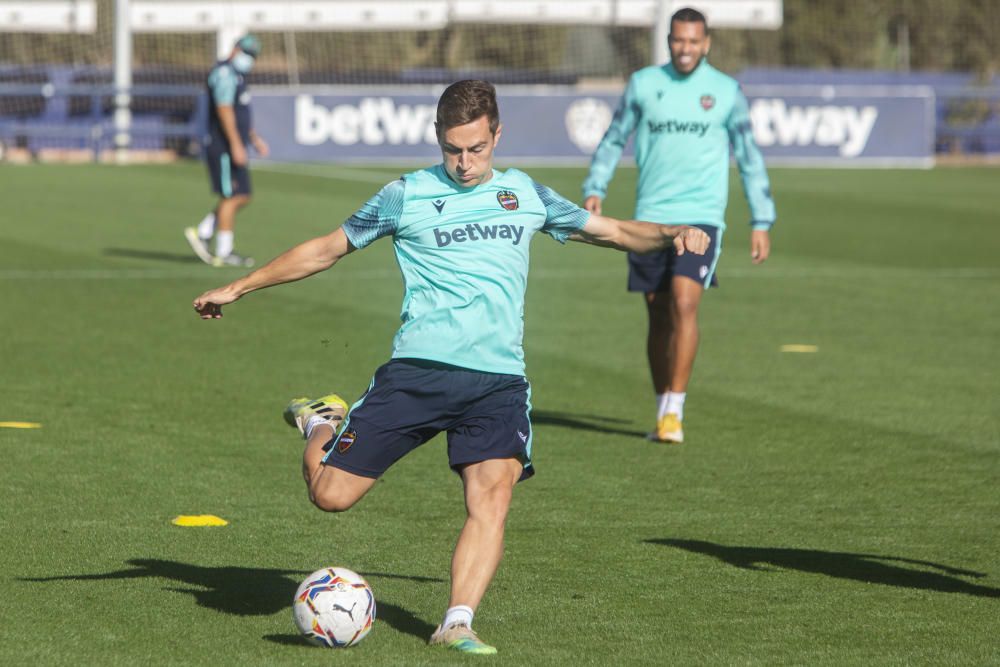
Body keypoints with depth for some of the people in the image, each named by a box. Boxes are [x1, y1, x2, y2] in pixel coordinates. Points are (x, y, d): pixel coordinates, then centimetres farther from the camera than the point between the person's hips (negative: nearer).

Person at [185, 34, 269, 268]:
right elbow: (224, 110, -22)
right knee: (232, 198, -6)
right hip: (224, 147, -10)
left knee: (241, 198, 10)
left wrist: (255, 138, 28)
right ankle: (223, 253, -2)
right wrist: (236, 145, -26)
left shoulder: (236, 75, 20)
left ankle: (201, 233, 14)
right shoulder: (224, 73, -13)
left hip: (235, 148, 10)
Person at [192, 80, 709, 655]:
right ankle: (320, 424, 26)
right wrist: (237, 289, 17)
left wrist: (672, 233, 2)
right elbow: (328, 249, 15)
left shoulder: (525, 195, 14)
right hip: (417, 371, -2)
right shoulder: (407, 196, 6)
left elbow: (611, 231, 22)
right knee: (331, 494, -6)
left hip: (498, 380, 2)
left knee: (494, 494, -21)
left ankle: (458, 624, -19)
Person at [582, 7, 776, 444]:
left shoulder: (726, 92, 4)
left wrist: (762, 222, 8)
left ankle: (674, 413, -15)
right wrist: (594, 189, 2)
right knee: (658, 317, 6)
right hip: (649, 218, 2)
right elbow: (614, 139, 15)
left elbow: (749, 158, 10)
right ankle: (662, 411, 18)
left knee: (684, 305, -18)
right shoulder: (643, 84, 6)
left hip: (701, 216, -2)